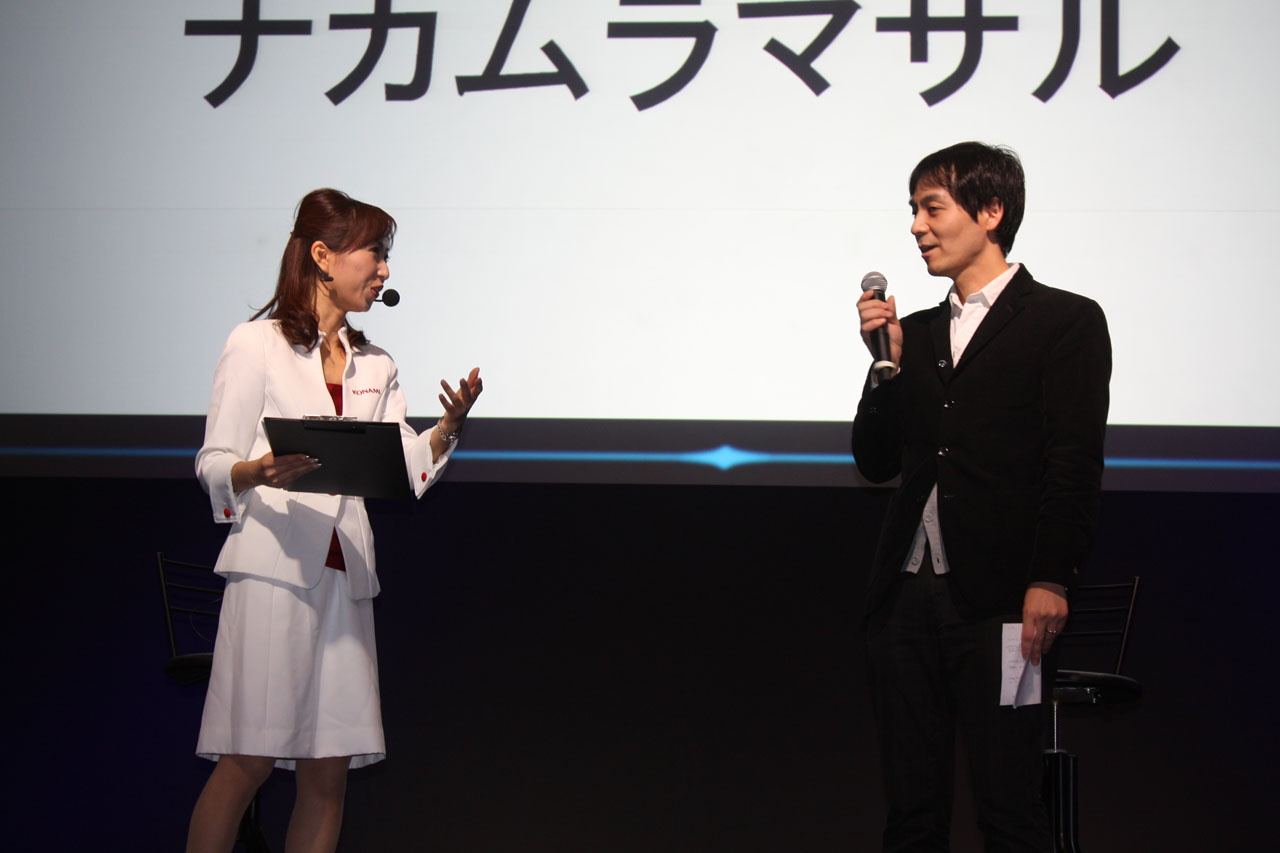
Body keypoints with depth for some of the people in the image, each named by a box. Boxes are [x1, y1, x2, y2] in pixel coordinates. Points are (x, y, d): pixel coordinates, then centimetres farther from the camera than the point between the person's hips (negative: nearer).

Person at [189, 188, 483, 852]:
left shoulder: (376, 367, 20)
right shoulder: (256, 344, 3)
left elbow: (404, 471, 13)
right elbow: (213, 463, -1)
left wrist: (448, 428, -5)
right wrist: (262, 472, -22)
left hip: (346, 575, 6)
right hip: (275, 569, -6)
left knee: (329, 770, 2)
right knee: (248, 761, -10)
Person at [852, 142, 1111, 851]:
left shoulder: (1066, 322, 1)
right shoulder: (913, 334, 19)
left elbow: (1076, 468, -5)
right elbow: (875, 463, 17)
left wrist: (1050, 583, -13)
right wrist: (888, 365, 4)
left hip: (995, 604, -6)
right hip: (906, 599, 6)